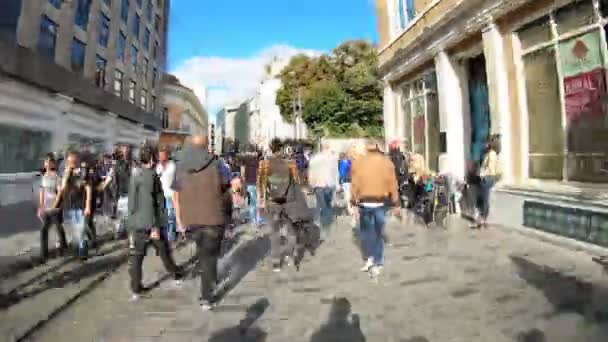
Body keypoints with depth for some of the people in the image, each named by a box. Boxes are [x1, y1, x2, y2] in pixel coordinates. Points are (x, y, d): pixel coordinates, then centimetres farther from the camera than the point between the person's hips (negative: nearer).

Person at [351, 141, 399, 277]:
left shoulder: (358, 162, -3)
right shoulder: (386, 162, 0)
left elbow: (355, 184, -3)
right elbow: (392, 184, 1)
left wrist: (354, 201, 2)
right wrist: (396, 204, 6)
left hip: (365, 202, -1)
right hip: (381, 202, 1)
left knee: (366, 230, 18)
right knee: (379, 232, 12)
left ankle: (369, 258, 11)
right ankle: (377, 263, 16)